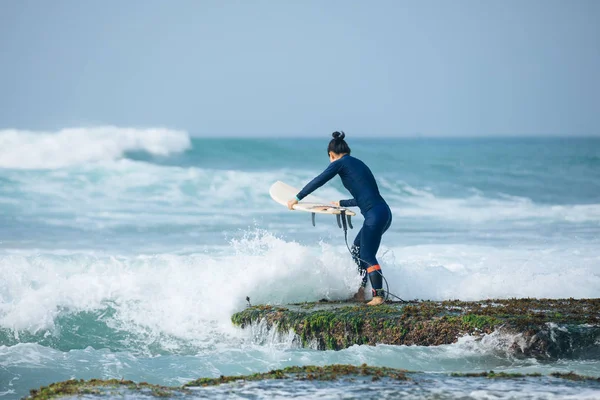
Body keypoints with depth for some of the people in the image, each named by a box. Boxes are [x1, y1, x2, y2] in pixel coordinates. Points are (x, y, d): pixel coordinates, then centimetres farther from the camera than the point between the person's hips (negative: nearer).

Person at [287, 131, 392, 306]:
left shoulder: (340, 163, -1)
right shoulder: (357, 163, 24)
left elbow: (318, 181, -3)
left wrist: (297, 198, 7)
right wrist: (341, 203, 45)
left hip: (375, 214, -9)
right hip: (383, 213, 9)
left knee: (367, 256, -5)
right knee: (357, 249, 19)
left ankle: (379, 295, -8)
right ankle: (361, 291, 21)